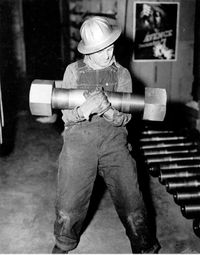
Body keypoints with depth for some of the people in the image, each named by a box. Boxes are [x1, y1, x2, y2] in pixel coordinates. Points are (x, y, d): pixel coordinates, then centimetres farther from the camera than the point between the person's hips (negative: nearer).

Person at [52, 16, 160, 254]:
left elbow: (124, 117, 0)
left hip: (114, 139, 0)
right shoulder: (73, 71, 7)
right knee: (68, 208, 1)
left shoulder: (122, 74, 8)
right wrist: (84, 110, -20)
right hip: (79, 138, 0)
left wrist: (106, 109, -23)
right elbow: (66, 116, 3)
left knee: (132, 205, -2)